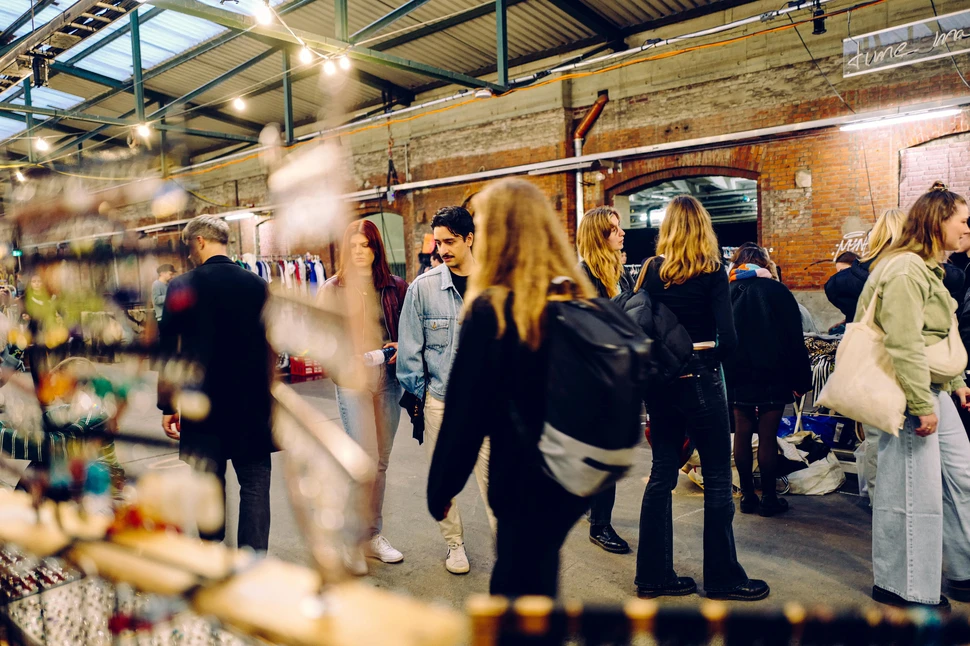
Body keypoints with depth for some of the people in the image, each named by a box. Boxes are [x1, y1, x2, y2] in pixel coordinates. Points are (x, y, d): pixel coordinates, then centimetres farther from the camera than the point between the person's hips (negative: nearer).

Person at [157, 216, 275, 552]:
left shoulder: (182, 287, -7)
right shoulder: (258, 285, 0)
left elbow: (170, 353, -4)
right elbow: (271, 351, 6)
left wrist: (167, 406, 5)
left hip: (203, 407, -1)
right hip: (253, 406, 1)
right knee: (255, 486, 7)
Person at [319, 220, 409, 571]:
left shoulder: (395, 287, 5)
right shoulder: (333, 289, 1)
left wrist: (401, 348, -8)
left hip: (388, 379, 3)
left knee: (381, 462, 11)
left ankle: (374, 535, 26)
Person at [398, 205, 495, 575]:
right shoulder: (423, 287, -3)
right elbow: (410, 346, 1)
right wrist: (416, 392, 1)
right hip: (440, 399, 1)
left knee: (492, 474, 1)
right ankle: (454, 543, 31)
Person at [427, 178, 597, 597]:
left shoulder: (490, 310, -18)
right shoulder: (581, 299, 0)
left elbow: (466, 410, -14)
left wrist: (440, 487, -2)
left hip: (525, 481, -6)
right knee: (538, 581, 25)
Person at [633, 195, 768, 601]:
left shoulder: (652, 270, 1)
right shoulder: (712, 272, -7)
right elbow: (728, 338, -13)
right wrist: (713, 357, 6)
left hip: (660, 380, 5)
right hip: (699, 380, -4)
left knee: (662, 474, 12)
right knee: (718, 479, 8)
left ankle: (653, 575, 20)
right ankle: (723, 578, 19)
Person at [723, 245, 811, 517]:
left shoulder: (727, 293, 3)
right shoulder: (776, 291, -3)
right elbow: (795, 339, -4)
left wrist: (725, 375, 12)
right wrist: (800, 379, 0)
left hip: (737, 376, 3)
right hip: (772, 375, -2)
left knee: (742, 433, 8)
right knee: (768, 435, 1)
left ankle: (747, 495, 15)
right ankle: (769, 498, 8)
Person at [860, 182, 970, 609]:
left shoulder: (926, 267, 17)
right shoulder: (905, 270, -18)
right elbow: (903, 345, -24)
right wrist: (922, 405, -23)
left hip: (933, 390, 11)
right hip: (908, 394, -11)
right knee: (915, 492, -2)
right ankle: (903, 585, 13)